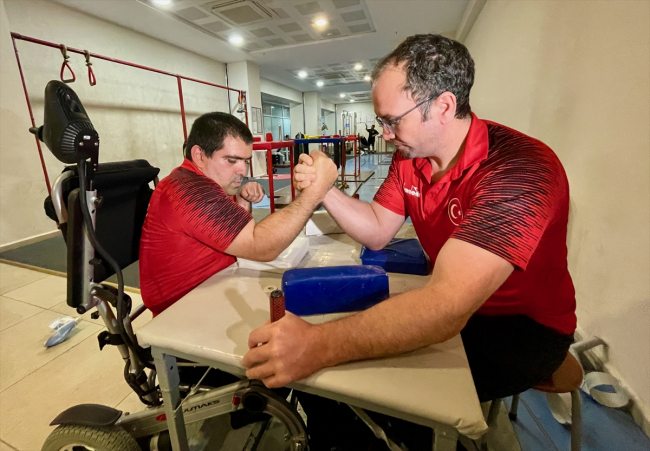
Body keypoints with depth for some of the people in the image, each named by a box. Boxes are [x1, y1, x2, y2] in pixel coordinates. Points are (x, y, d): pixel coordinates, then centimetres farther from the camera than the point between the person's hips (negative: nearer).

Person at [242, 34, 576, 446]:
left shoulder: (519, 168, -31)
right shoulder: (409, 157, -5)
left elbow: (449, 306, -42)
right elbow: (377, 231, -2)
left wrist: (321, 345, -48)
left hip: (526, 324, -6)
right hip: (450, 301, 6)